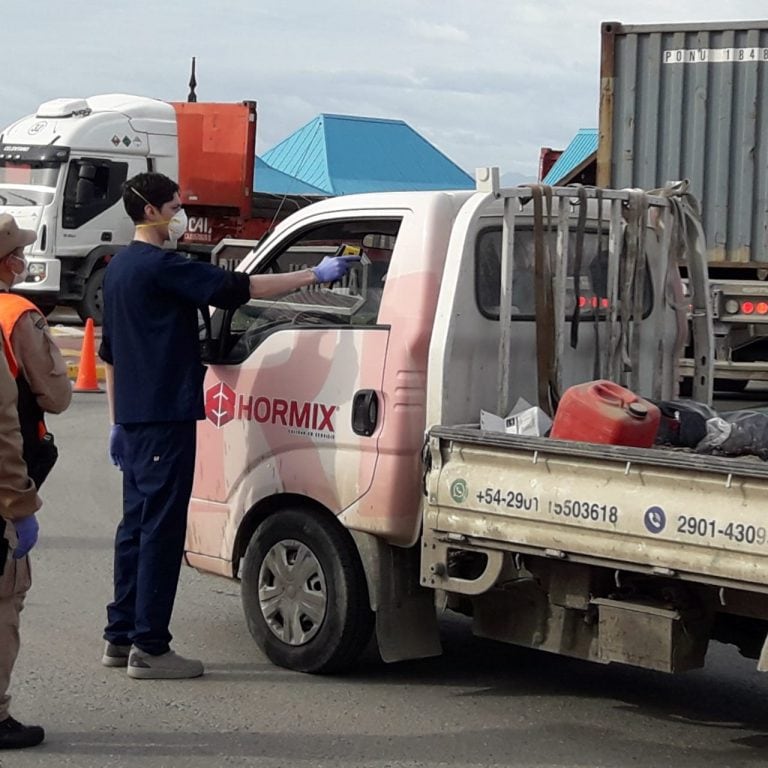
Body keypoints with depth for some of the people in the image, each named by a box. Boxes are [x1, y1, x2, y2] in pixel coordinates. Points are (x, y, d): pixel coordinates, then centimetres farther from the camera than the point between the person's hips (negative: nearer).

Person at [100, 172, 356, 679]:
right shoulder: (159, 265, -13)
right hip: (164, 416, -10)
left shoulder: (120, 268, 17)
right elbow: (235, 289, -19)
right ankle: (149, 647, -5)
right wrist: (313, 276, -16)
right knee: (161, 530, -7)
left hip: (135, 416, 10)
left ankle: (121, 637, 18)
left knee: (137, 525, 14)